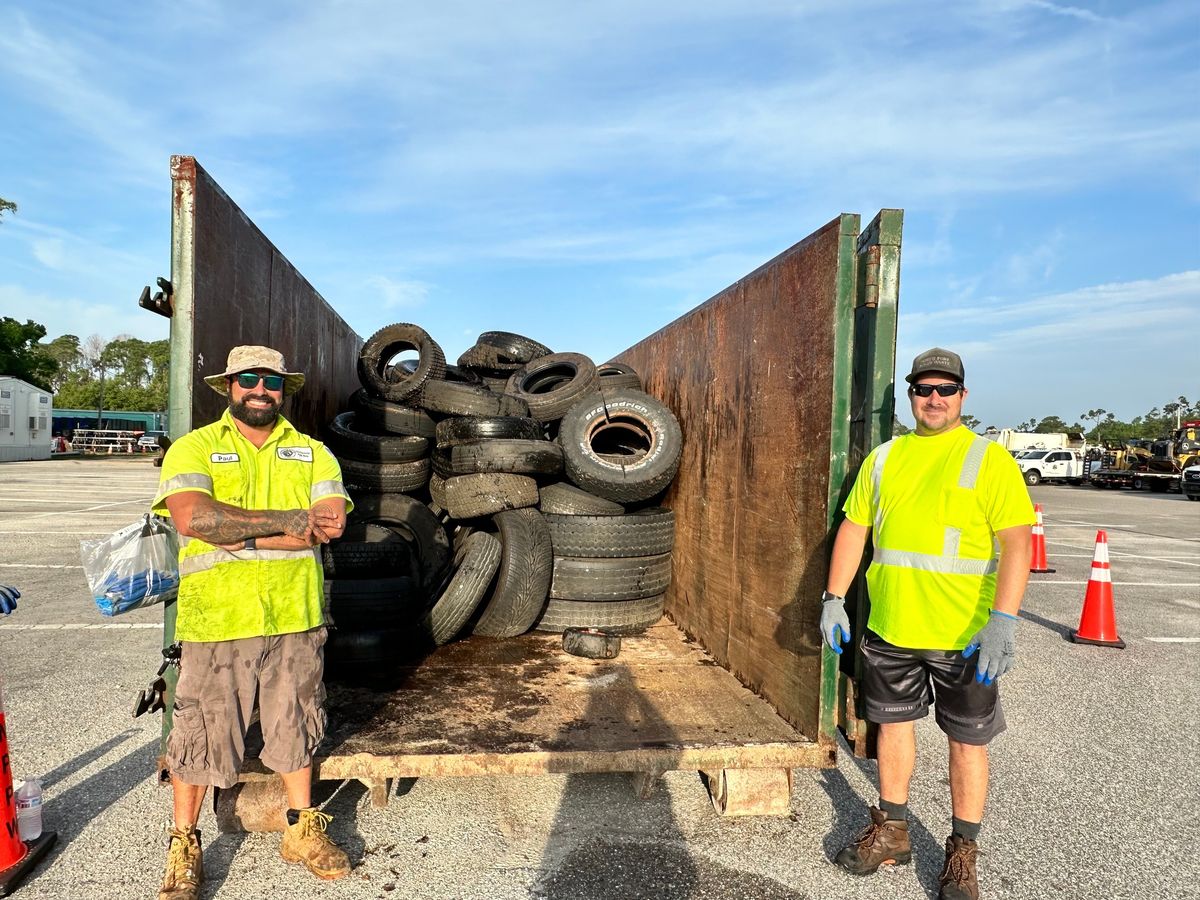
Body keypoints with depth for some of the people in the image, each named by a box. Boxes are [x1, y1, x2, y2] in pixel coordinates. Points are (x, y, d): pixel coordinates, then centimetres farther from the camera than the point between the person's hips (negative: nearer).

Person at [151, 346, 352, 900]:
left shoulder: (312, 452, 8)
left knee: (295, 727, 16)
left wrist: (241, 532, -14)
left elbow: (330, 523, -8)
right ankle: (183, 845, 31)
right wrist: (288, 519, -16)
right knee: (200, 734, 9)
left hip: (296, 619, 2)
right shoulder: (194, 448, 2)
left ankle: (302, 830, 34)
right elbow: (192, 518, -17)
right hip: (216, 620, -2)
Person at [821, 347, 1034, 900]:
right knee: (892, 724, 16)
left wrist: (1002, 619, -24)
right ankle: (891, 832, 35)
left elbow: (1017, 542, -14)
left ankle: (962, 854, 29)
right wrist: (834, 599, 5)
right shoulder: (883, 458, 7)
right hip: (889, 629, 4)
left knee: (967, 740, 10)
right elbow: (853, 529, 10)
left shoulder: (988, 458, -6)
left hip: (964, 637, -4)